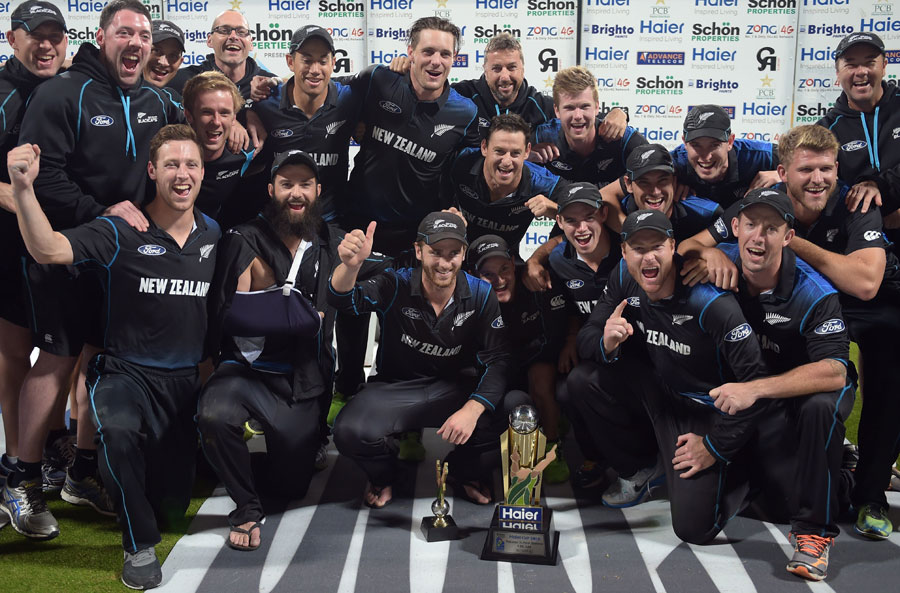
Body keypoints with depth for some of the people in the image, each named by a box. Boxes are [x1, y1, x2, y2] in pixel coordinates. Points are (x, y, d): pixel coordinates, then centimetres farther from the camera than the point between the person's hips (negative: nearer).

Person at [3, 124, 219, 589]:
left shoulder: (213, 233, 2)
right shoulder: (122, 232, -12)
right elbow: (48, 250, -25)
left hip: (184, 379, 4)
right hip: (125, 372, -4)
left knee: (172, 503, 9)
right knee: (120, 431, -39)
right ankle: (140, 547, -17)